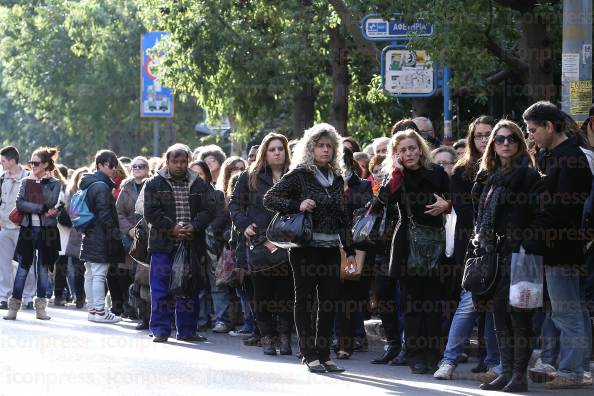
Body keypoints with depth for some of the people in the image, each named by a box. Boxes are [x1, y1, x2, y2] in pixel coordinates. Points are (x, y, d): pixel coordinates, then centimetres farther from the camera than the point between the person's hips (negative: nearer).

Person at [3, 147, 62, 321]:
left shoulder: (54, 183, 3)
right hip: (28, 229, 1)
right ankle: (14, 306, -2)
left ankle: (40, 307, 11)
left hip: (46, 230, -1)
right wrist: (41, 209, -14)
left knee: (43, 268, 4)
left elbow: (51, 202, -14)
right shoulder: (26, 182, 8)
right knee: (23, 267, -2)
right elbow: (20, 203, -5)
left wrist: (45, 182, -11)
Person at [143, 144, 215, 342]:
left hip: (192, 243, 3)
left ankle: (187, 329, 14)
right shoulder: (154, 184, 3)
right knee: (161, 289, -2)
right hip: (163, 245, -3)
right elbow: (151, 212, -6)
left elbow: (209, 210, 2)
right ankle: (160, 329, 4)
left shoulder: (199, 185, 11)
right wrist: (172, 227, -17)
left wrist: (194, 226, -15)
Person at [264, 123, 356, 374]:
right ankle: (309, 355, 4)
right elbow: (269, 199, -7)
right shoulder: (299, 175, -3)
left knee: (329, 303, 4)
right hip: (305, 247, -5)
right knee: (305, 300, 1)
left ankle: (324, 354, 11)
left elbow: (343, 217, 17)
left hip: (330, 249, 5)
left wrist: (349, 250, 14)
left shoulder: (337, 178, 13)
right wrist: (297, 205, -19)